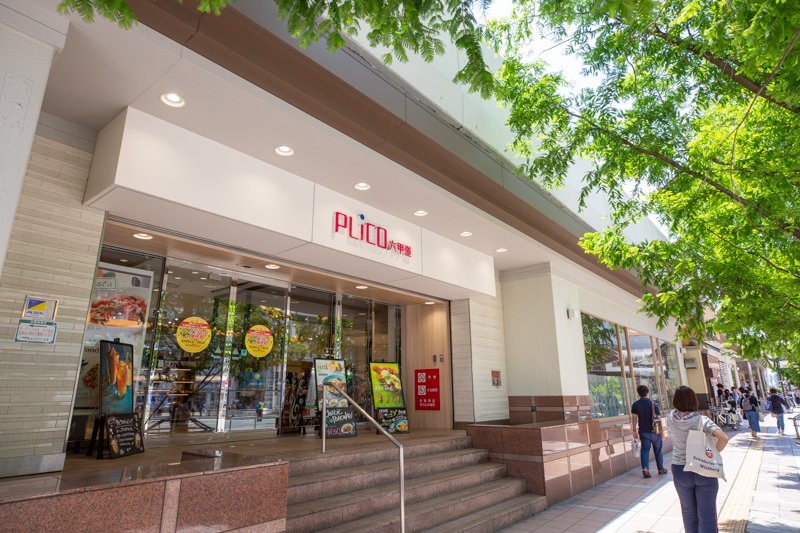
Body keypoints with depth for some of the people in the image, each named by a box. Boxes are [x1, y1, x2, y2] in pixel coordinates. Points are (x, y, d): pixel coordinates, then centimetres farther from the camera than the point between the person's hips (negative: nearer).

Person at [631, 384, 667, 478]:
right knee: (658, 450, 15)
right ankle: (661, 469, 27)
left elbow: (634, 418, -4)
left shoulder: (635, 404, -4)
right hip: (655, 431, -1)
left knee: (645, 450, 4)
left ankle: (645, 469, -8)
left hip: (643, 431, 1)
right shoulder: (653, 404, -11)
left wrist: (634, 430, 3)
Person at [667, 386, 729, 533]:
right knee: (707, 514, 9)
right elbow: (724, 438, -26)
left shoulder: (670, 418, -8)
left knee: (689, 512, 19)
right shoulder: (702, 420, -14)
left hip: (681, 471, 1)